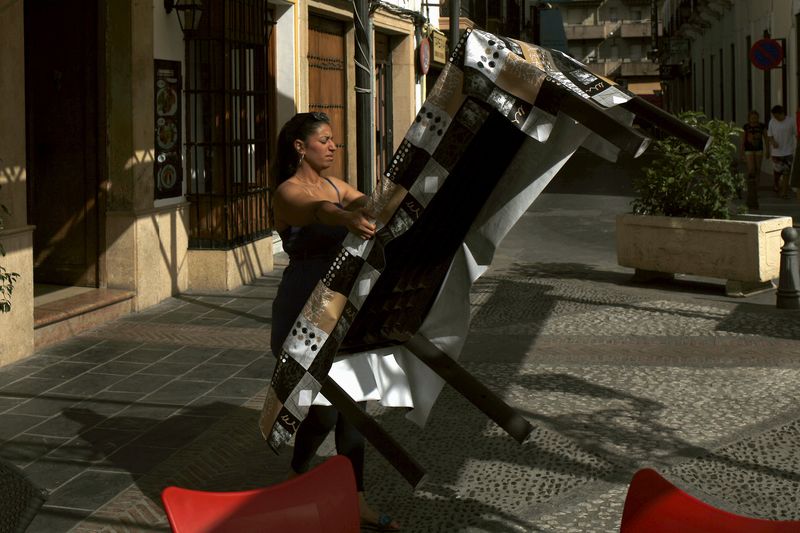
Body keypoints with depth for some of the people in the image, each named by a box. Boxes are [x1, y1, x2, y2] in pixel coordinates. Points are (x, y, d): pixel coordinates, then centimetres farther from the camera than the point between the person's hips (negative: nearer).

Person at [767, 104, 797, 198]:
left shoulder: (790, 122, -5)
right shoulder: (772, 122, -1)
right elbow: (769, 135, 4)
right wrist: (773, 142, -16)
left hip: (788, 152, -1)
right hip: (776, 152, 1)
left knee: (786, 173, -3)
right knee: (777, 171, 6)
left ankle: (784, 192, 2)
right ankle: (776, 184, 35)